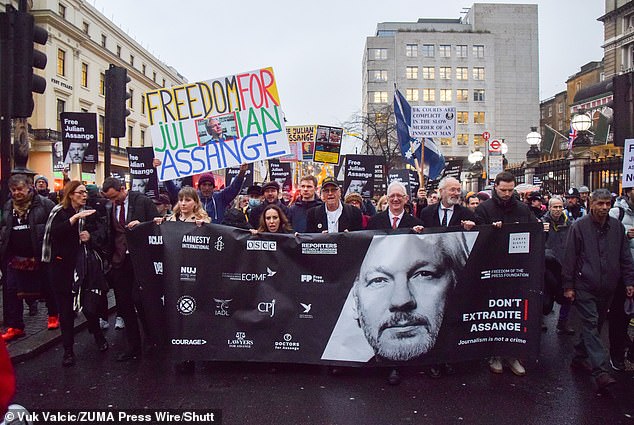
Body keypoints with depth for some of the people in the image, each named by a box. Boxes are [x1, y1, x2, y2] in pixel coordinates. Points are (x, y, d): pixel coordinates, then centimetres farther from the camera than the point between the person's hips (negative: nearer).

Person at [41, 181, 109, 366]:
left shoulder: (90, 212, 4)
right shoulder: (59, 212, 0)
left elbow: (102, 234, 6)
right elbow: (55, 232, -17)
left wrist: (91, 236, -13)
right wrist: (75, 217, -25)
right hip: (63, 266, -1)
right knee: (66, 309, 5)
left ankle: (98, 336, 29)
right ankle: (68, 350, 16)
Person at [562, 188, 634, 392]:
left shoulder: (617, 226, 6)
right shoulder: (579, 226, -5)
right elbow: (570, 258, -4)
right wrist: (568, 286, -5)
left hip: (607, 288, 5)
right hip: (585, 287, -4)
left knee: (594, 326, 13)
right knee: (591, 325, -9)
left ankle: (580, 358, 29)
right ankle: (601, 371, -12)